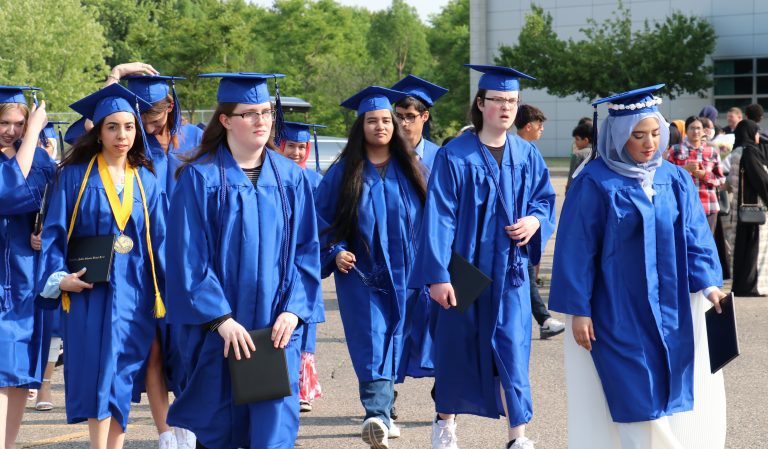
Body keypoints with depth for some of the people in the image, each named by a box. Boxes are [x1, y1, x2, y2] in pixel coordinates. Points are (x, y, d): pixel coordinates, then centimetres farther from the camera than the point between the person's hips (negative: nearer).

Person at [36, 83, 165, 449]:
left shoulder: (147, 181, 9)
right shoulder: (75, 175, 0)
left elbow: (158, 238, 8)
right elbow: (54, 231, -1)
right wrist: (58, 276, -13)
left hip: (134, 292, 3)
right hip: (89, 292, -2)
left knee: (122, 379, 5)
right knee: (97, 376, -4)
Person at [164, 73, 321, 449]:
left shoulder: (290, 178, 6)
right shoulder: (199, 178, -5)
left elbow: (305, 250, 6)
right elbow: (189, 258, -8)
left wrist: (293, 310, -7)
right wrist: (221, 320, -14)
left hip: (276, 327, 2)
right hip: (216, 331, -2)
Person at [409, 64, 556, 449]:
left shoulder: (526, 156, 4)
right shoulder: (454, 156, -8)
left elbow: (545, 199, 15)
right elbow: (439, 216, -10)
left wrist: (535, 220, -9)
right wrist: (438, 275, -16)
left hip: (509, 269, 2)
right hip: (463, 266, -2)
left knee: (511, 349, -3)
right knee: (456, 346, 9)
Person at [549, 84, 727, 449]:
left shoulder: (675, 180, 6)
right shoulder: (596, 184, -9)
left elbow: (695, 237, 5)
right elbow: (576, 249, -9)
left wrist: (708, 282, -10)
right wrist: (578, 310, -11)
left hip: (670, 310, 5)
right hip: (620, 313, -5)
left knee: (669, 392, 8)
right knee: (637, 396, -3)